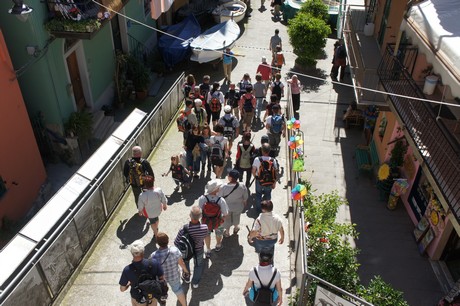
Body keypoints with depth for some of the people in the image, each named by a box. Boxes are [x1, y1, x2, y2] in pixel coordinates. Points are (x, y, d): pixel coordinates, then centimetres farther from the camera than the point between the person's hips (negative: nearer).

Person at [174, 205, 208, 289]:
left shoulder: (183, 229, -40)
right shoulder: (205, 228, -35)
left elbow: (176, 243, -26)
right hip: (199, 250, 0)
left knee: (185, 262, 34)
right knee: (199, 264, 32)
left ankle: (186, 277, 59)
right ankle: (195, 282, 51)